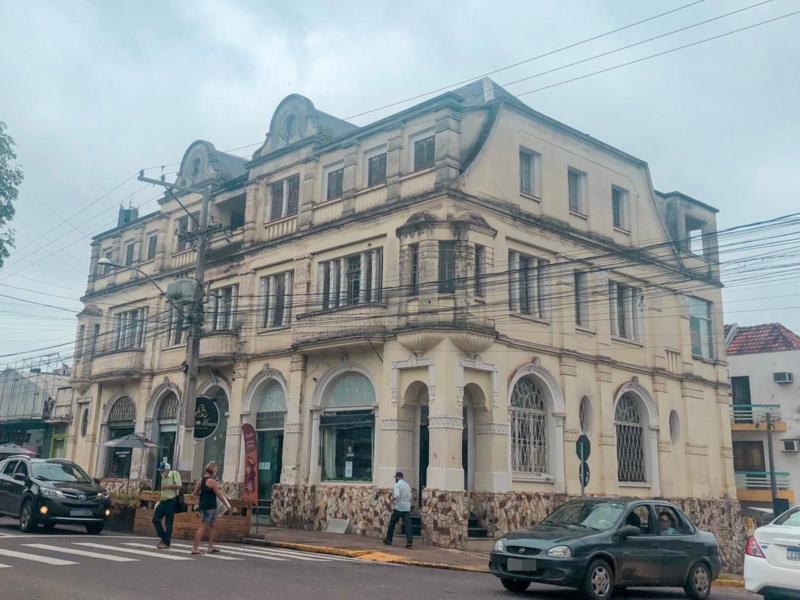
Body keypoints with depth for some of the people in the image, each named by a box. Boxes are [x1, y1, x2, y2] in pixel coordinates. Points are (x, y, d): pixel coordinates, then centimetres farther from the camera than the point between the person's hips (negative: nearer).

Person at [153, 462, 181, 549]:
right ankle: (163, 537, 15)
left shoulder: (175, 474, -7)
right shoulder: (163, 477, 16)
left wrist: (167, 486, -19)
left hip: (171, 502, -8)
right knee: (155, 519, 1)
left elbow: (178, 486, -20)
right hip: (163, 502, 8)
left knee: (169, 523, -3)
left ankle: (167, 543, 4)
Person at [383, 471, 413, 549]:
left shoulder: (397, 485, -8)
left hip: (399, 508, -5)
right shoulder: (407, 485, 15)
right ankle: (409, 541, -19)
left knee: (392, 524, 12)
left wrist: (392, 495, -2)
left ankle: (388, 540, 22)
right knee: (407, 525, -5)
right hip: (407, 508, 5)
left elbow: (396, 496, -20)